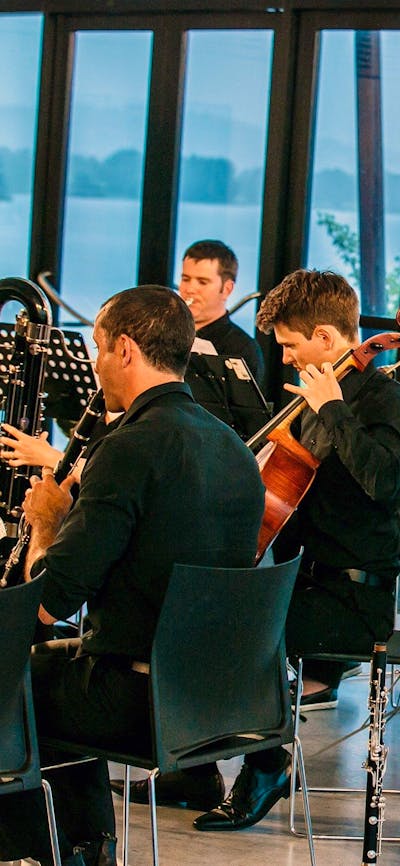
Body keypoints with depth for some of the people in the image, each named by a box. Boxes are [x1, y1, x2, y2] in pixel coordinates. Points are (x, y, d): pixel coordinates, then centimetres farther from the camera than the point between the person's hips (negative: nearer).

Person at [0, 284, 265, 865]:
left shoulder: (132, 449, -21)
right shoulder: (234, 449, 5)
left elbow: (49, 603, -20)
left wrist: (47, 522, -2)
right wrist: (72, 514, 18)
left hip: (136, 704, -8)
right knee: (55, 657, 33)